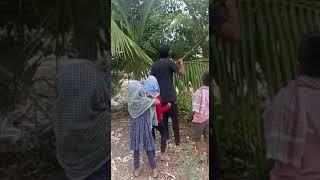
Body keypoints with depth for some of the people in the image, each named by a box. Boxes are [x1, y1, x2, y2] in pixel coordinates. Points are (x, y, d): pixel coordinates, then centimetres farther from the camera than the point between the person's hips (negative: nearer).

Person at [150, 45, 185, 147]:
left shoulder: (154, 65, 8)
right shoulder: (169, 62, -8)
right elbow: (181, 72, -14)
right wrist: (181, 62, 4)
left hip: (160, 97, 5)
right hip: (170, 96, -5)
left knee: (164, 118, 17)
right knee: (174, 119, 5)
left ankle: (166, 138, 24)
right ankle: (177, 140, 9)